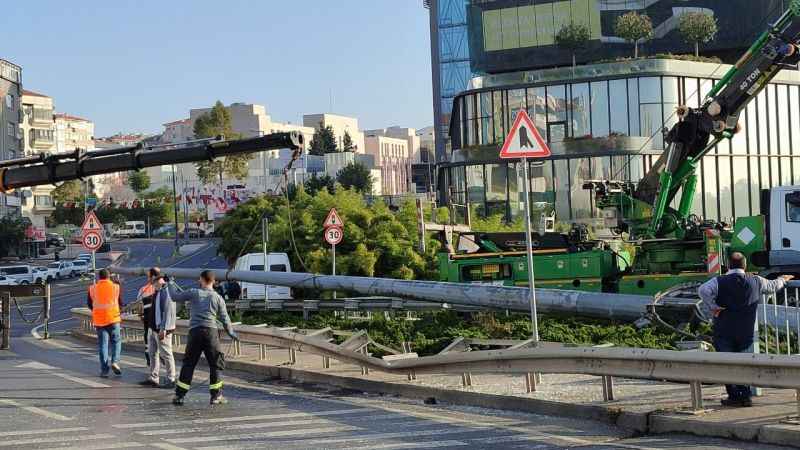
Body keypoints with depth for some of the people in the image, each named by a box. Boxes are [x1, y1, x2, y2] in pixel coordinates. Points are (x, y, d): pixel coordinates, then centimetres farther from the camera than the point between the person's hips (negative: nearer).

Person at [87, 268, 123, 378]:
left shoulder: (92, 288, 1)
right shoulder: (115, 287, -2)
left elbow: (89, 304, 11)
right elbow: (120, 303, 5)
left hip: (99, 320, 1)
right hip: (113, 318, -1)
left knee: (102, 344, 6)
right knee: (116, 341, 12)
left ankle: (104, 370, 3)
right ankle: (115, 361, -9)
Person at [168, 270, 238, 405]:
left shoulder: (193, 293, 6)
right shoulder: (218, 298, 8)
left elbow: (175, 297, 13)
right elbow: (225, 318, 9)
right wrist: (231, 333, 23)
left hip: (195, 332, 1)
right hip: (211, 332, -1)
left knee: (188, 364, 8)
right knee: (216, 364, 8)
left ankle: (179, 395, 8)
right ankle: (216, 396, 5)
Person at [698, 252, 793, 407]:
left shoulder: (719, 281, -7)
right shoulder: (756, 281, 3)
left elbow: (703, 290, -26)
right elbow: (773, 286, 22)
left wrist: (713, 307, -16)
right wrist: (783, 279, 43)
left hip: (724, 332, -3)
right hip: (746, 332, 3)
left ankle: (734, 396, 3)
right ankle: (745, 395, 13)